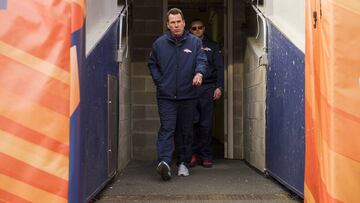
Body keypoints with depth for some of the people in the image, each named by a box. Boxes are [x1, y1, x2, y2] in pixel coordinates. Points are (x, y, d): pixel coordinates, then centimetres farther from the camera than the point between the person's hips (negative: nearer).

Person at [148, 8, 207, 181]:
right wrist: (159, 81, 3)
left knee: (186, 131, 10)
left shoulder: (195, 42, 3)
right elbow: (152, 64, 16)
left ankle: (184, 163, 22)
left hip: (188, 96, 1)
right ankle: (164, 162, -20)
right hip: (166, 96, -1)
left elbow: (201, 61, -5)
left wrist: (199, 73, -27)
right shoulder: (159, 43, 5)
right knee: (166, 129, -11)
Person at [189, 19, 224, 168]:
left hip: (207, 88, 0)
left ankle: (206, 156, 5)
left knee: (206, 124, -2)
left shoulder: (212, 46, 16)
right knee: (192, 123, -5)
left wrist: (219, 87, -1)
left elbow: (219, 68, 10)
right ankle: (193, 154, 4)